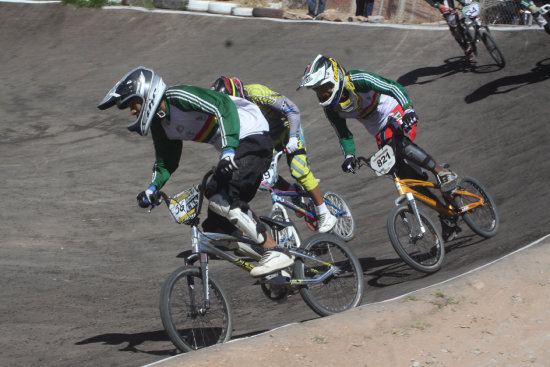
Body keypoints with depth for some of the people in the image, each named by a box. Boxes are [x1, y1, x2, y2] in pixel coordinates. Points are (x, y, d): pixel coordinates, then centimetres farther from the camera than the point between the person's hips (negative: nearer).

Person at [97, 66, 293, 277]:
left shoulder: (179, 97, -18)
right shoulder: (160, 125, 9)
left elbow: (224, 106, -28)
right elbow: (165, 163, 18)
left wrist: (228, 148, -38)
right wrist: (152, 188, 0)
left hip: (251, 136, -10)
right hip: (233, 149, 10)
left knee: (220, 199, -25)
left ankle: (275, 252, -20)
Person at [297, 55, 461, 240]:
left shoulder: (357, 80, -25)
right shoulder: (330, 108, -8)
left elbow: (393, 87, -26)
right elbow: (343, 134, -2)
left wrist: (409, 109, -41)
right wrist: (349, 155, -20)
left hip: (397, 114, -6)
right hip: (381, 132, 6)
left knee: (401, 147, -37)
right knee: (403, 174, -8)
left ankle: (443, 171, -20)